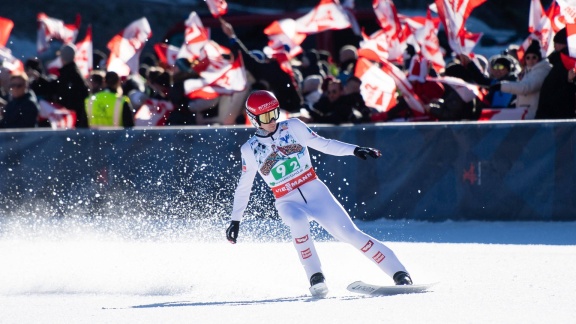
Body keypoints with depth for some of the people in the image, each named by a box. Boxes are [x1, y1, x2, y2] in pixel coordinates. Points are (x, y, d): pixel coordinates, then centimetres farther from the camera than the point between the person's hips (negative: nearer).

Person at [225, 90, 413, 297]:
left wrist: (354, 150, -7)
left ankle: (399, 273, -11)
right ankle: (316, 278, -30)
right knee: (298, 221, -36)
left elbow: (324, 145, 6)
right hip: (288, 203, -1)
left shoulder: (293, 127, 2)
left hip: (316, 192, 1)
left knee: (349, 232, -14)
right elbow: (243, 187, 13)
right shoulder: (250, 149, 2)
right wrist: (235, 220, 12)